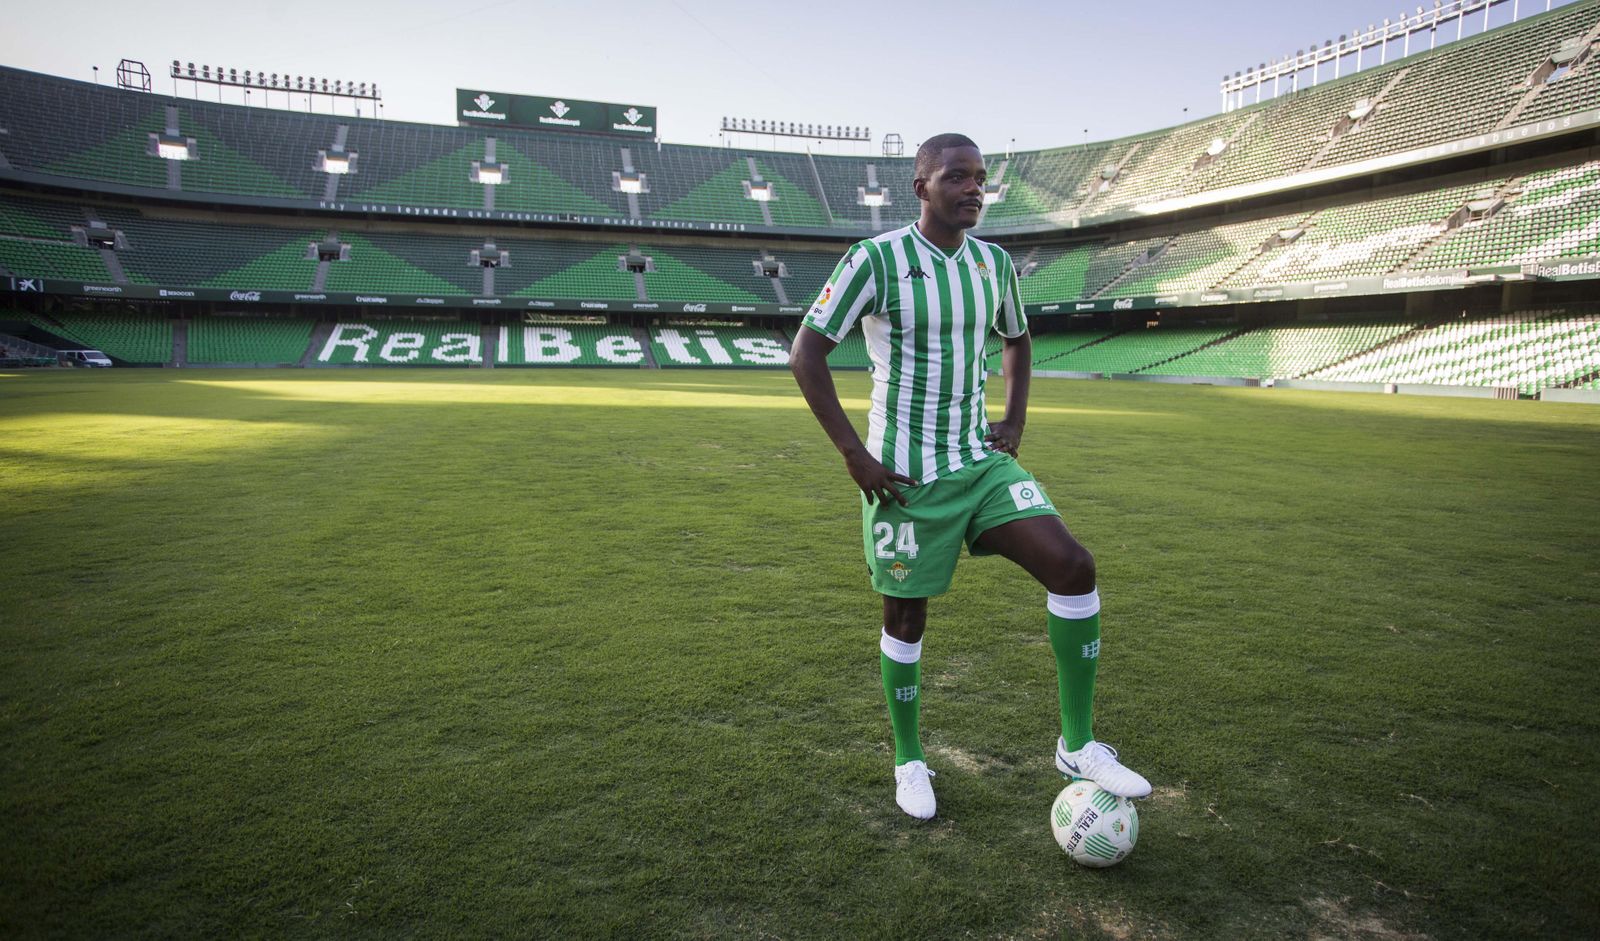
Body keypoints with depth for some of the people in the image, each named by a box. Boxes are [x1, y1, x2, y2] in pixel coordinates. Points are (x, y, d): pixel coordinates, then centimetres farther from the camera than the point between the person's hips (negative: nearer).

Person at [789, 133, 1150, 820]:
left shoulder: (995, 263, 7)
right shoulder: (877, 258, -11)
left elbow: (1017, 339, 26)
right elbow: (805, 354, -12)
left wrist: (1015, 419, 12)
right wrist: (854, 454, -16)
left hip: (981, 461, 5)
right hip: (904, 475, -5)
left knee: (1073, 565, -11)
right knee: (906, 615, 5)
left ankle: (1077, 745, 4)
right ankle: (909, 762, 29)